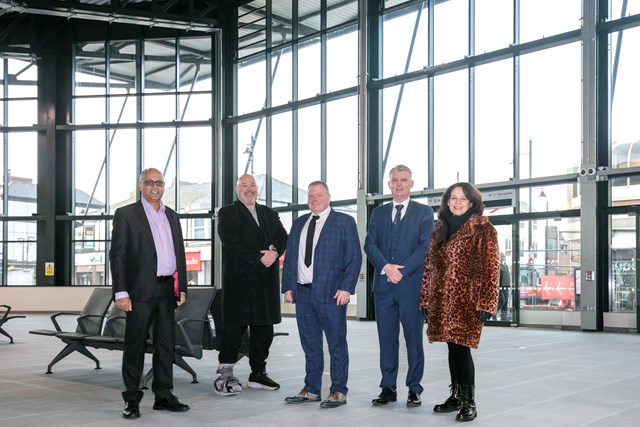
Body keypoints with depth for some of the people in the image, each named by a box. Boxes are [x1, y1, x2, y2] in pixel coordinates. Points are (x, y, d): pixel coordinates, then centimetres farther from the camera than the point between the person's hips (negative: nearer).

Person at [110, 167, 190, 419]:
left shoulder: (172, 216, 16)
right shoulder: (125, 214, -1)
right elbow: (117, 255, -6)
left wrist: (182, 287, 10)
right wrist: (120, 292, -13)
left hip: (167, 290, 5)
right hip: (140, 291, -5)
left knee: (166, 344, 9)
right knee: (135, 346, 0)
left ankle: (163, 396, 18)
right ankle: (132, 400, 9)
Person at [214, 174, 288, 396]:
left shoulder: (269, 213, 20)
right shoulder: (227, 213, 3)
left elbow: (283, 237, 10)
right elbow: (231, 241, -11)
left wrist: (274, 251, -12)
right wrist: (259, 257, -16)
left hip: (266, 281, 6)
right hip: (239, 280, -5)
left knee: (264, 326, 8)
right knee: (234, 326, -6)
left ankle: (258, 373, 18)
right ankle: (225, 375, -1)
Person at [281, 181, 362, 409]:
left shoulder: (344, 222, 1)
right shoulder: (299, 223, 16)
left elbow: (354, 257, -5)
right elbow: (289, 257, 17)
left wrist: (346, 288, -13)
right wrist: (288, 286, 8)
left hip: (331, 293, -5)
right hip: (303, 293, 5)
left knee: (337, 345, 1)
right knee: (310, 345, 12)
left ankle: (338, 392, 9)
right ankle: (311, 390, 22)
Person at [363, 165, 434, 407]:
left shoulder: (424, 212, 5)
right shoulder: (378, 214, 15)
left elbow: (426, 246, -6)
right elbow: (370, 245, 5)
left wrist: (403, 271, -13)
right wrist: (386, 267, -12)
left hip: (412, 285, -3)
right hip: (383, 286, 3)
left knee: (413, 339, 1)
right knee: (386, 339, 6)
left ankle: (414, 389, 10)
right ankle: (388, 388, 14)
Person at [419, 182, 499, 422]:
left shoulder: (483, 229, -3)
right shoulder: (440, 228, 13)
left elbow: (491, 268, -8)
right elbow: (429, 265, 14)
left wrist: (486, 304, -13)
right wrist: (425, 299, 11)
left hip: (467, 299, -5)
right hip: (442, 299, 5)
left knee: (461, 347, -9)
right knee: (453, 348, 11)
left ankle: (468, 403, 1)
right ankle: (456, 396, 23)